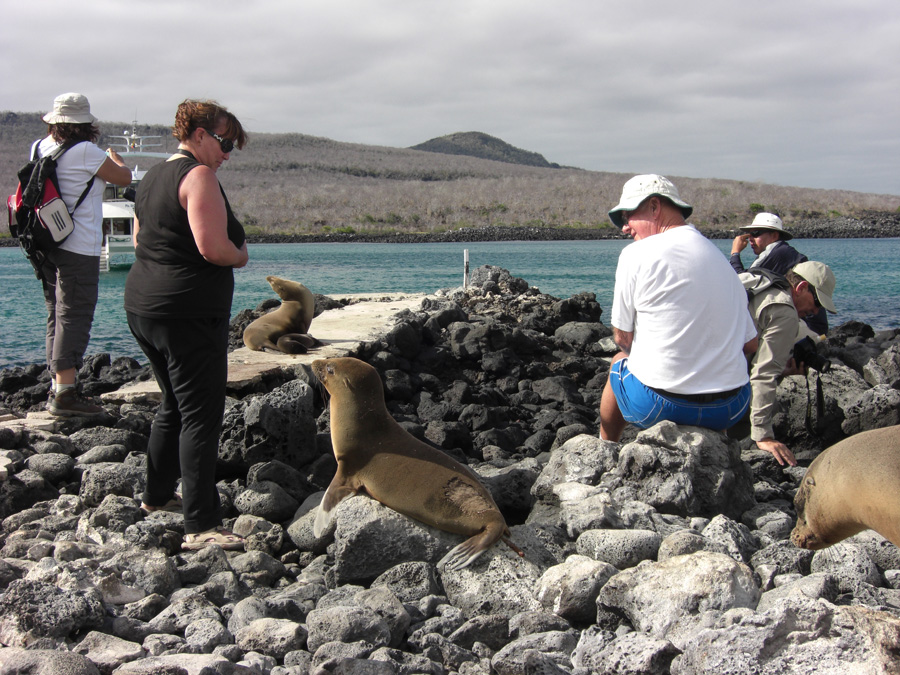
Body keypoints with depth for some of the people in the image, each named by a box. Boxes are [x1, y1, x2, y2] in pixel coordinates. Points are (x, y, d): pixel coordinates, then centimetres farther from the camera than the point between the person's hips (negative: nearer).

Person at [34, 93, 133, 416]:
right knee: (75, 317, -9)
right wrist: (117, 159, 19)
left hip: (47, 243, 8)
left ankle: (56, 386, 19)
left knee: (56, 316, 14)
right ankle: (65, 393, -13)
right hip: (79, 245, -8)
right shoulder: (86, 152, -12)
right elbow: (124, 178, -2)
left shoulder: (40, 148, 8)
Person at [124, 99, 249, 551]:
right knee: (201, 415, -9)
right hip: (189, 313, -10)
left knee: (174, 405, 23)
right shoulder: (199, 176, -12)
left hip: (142, 308, 10)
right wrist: (240, 256, -2)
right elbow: (214, 248, -23)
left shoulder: (151, 178, 16)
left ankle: (157, 495, 35)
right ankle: (201, 526, -11)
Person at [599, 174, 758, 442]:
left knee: (619, 361, 28)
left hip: (661, 406, -5)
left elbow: (623, 338, -3)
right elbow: (750, 344, 11)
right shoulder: (721, 258, 10)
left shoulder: (637, 254, -7)